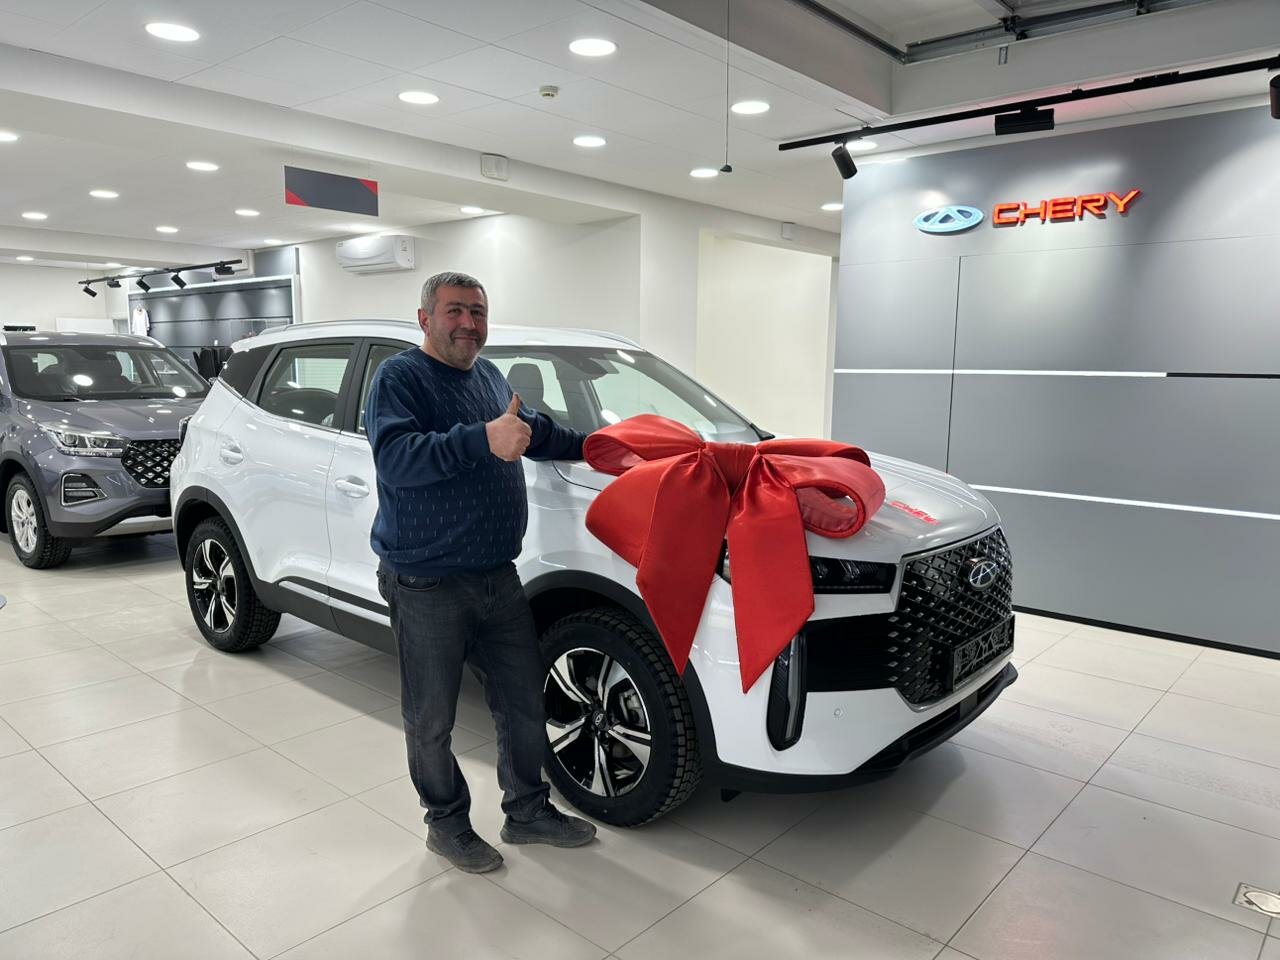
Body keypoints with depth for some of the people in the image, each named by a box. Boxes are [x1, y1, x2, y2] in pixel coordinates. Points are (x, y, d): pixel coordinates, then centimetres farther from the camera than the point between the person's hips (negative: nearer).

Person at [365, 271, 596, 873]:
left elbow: (533, 430, 32)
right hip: (426, 585, -7)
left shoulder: (489, 376, 14)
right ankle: (447, 824, 30)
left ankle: (528, 811, 33)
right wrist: (483, 440, -37)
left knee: (524, 702, 15)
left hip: (498, 576, 7)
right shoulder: (399, 379, -11)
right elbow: (395, 460, -28)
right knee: (431, 719, 8)